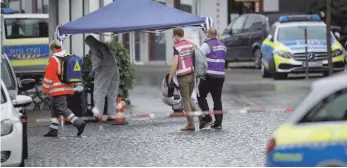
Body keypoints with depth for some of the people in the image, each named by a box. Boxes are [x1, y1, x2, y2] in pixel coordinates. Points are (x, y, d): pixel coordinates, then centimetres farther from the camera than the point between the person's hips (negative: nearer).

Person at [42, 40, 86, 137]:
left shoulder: (53, 59, -13)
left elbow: (48, 75, -13)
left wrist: (45, 89, -5)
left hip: (58, 90, -9)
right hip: (67, 88, 9)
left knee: (62, 109, -9)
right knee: (55, 110, 14)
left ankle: (79, 123, -21)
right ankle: (53, 130, 14)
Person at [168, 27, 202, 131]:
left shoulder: (177, 47, -10)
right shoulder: (191, 45, 9)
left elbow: (175, 63, -17)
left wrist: (170, 77, -12)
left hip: (182, 76, -6)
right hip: (192, 74, 6)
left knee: (185, 100, 2)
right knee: (189, 98, 18)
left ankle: (190, 125, 2)